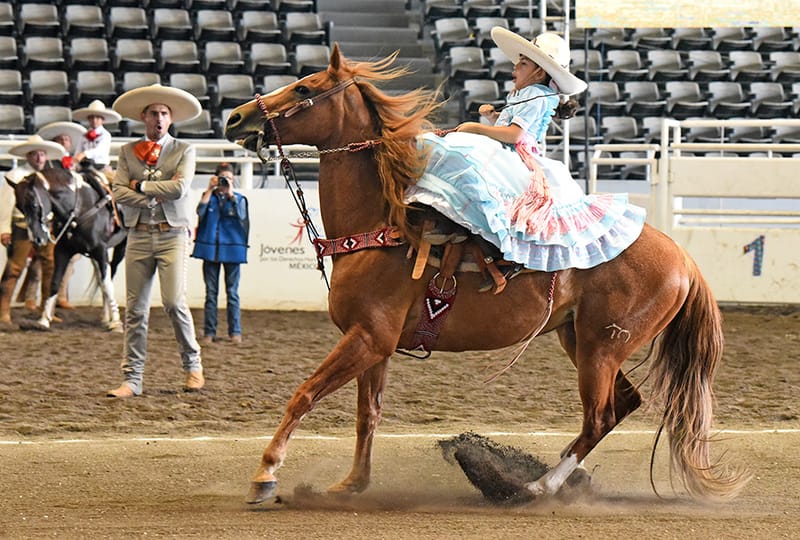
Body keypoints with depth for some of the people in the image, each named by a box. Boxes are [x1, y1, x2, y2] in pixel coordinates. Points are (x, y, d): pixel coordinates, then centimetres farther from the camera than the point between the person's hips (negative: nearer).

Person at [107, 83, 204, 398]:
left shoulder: (184, 151, 6)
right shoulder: (128, 151, 12)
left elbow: (180, 188, -10)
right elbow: (119, 192, -1)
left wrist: (142, 186, -5)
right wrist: (157, 195, -10)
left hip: (172, 234, -2)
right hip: (138, 236, 2)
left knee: (174, 302, -13)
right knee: (135, 309, 1)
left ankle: (192, 365, 7)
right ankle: (132, 379, 4)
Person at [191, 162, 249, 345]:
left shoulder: (239, 199, 8)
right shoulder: (209, 197, 10)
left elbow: (241, 215, -11)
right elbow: (200, 211, -9)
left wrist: (230, 193, -11)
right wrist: (210, 190, -10)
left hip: (231, 249, -1)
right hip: (210, 248, 1)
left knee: (232, 292, 0)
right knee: (211, 292, 3)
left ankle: (235, 332, 3)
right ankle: (209, 332, 4)